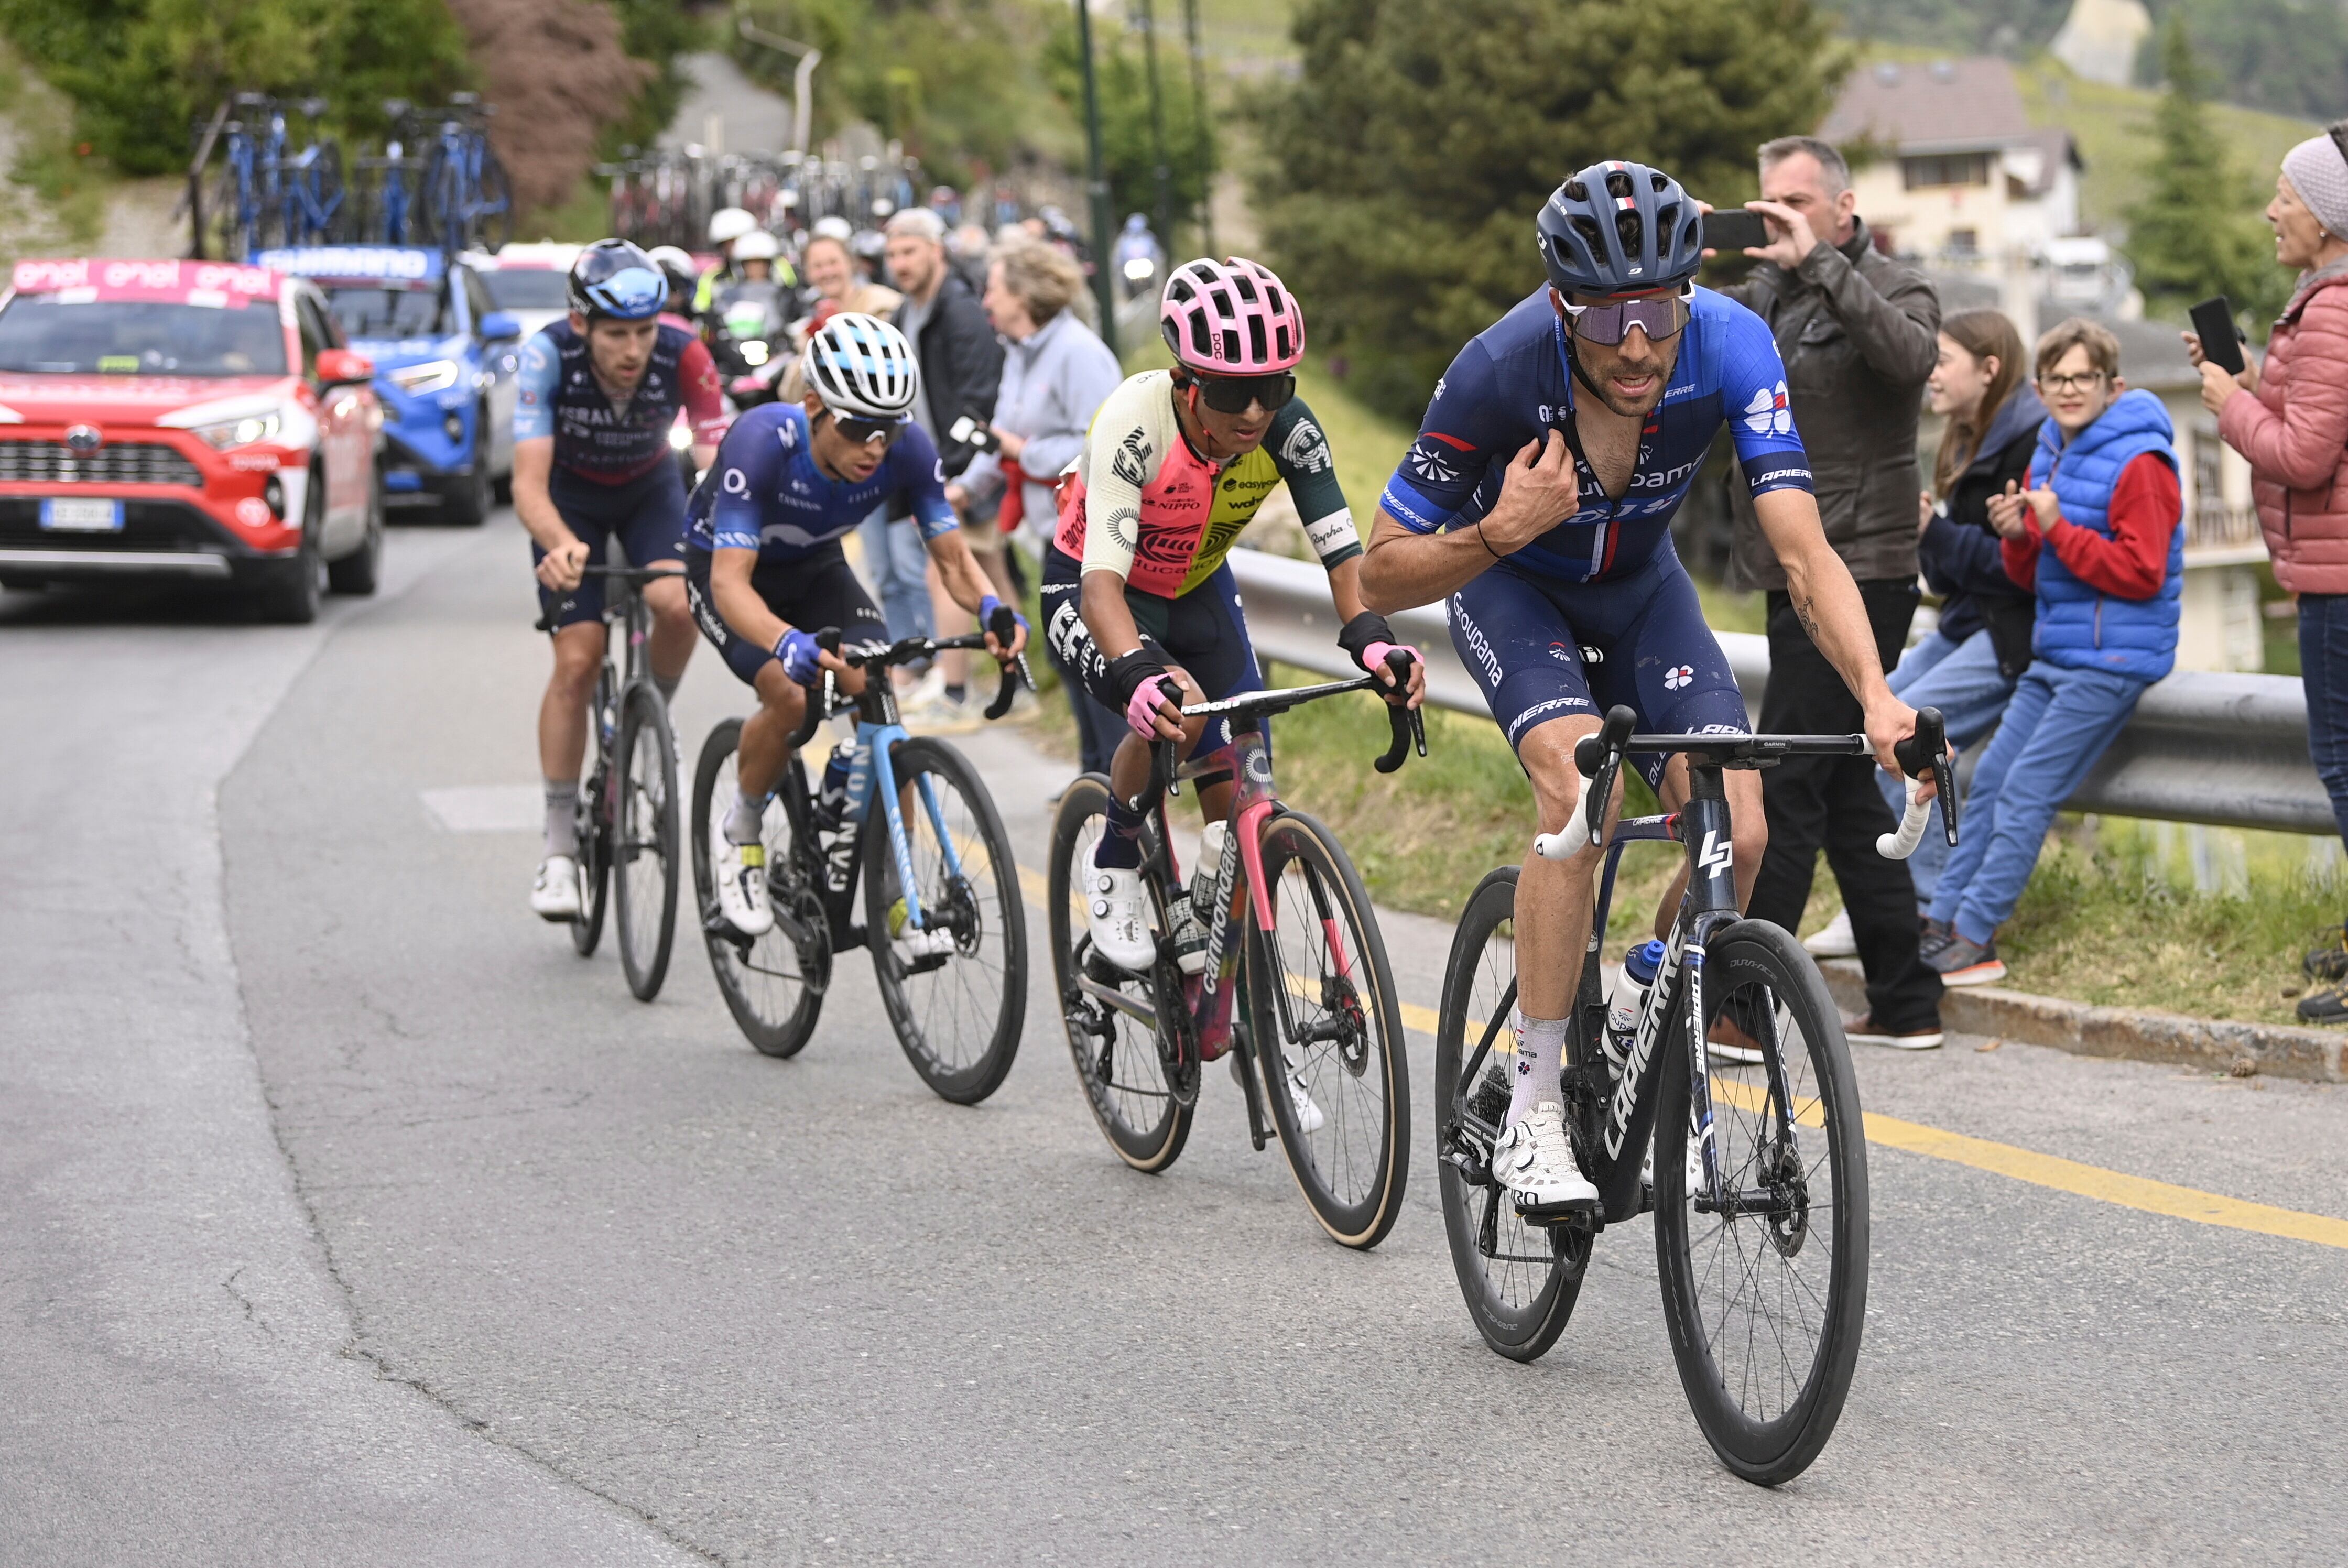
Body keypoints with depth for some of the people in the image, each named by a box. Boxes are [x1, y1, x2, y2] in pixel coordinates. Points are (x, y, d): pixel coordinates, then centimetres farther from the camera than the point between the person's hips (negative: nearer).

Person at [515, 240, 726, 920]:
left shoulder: (683, 357, -31)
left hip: (650, 489, 1)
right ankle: (560, 847, -3)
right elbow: (529, 484, -37)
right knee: (578, 660, -12)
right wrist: (560, 547, -58)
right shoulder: (547, 356, -33)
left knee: (678, 605, -28)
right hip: (571, 496, -1)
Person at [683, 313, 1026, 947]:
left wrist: (991, 608, -42)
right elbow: (732, 581, -43)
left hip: (816, 571, 4)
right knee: (790, 696, -28)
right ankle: (740, 839, 0)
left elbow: (952, 557, -19)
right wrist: (787, 643, -63)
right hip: (726, 568, -4)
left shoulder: (906, 449, -26)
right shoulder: (763, 441, -38)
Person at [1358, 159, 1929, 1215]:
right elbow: (1383, 577, -24)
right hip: (1510, 584, -3)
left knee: (1737, 834, -15)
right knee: (1580, 789, -31)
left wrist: (1875, 695, -50)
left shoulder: (1729, 347, -30)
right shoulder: (1503, 367, -33)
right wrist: (1500, 530, -42)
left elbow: (1803, 552, -35)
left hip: (1640, 585, 3)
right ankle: (1533, 1120, -23)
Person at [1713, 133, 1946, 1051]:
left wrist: (1821, 264, -29)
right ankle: (1906, 1007, 16)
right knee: (1843, 790, 10)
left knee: (1784, 790, -11)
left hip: (1856, 577, -8)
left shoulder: (1892, 289, -5)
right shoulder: (1765, 296, 16)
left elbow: (1910, 355, -27)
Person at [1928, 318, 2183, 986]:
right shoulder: (2050, 454, 13)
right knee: (1990, 779, 6)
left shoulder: (2138, 463, -13)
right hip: (2055, 653, 9)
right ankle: (1946, 922, 12)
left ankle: (1975, 941, -8)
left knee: (2028, 790, -11)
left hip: (2111, 658, -9)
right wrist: (2017, 535, -5)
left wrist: (2059, 529, -23)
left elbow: (2141, 574, -19)